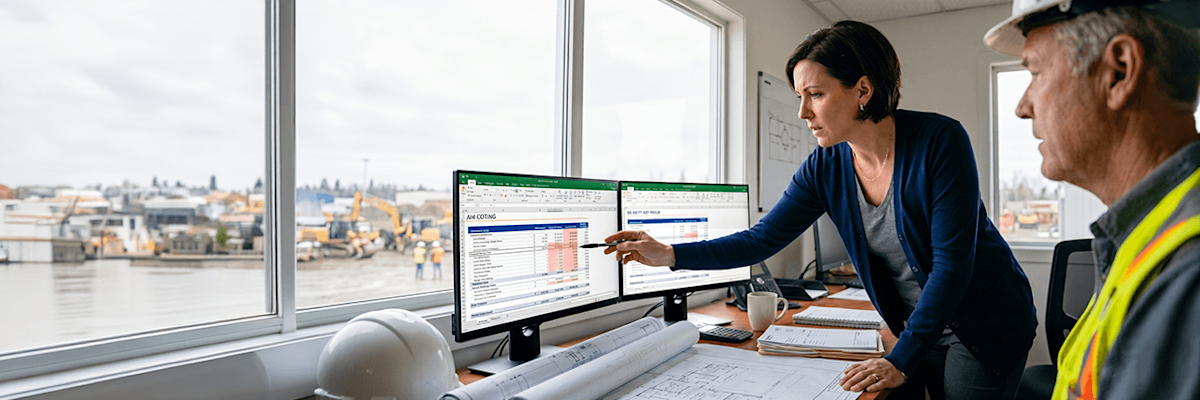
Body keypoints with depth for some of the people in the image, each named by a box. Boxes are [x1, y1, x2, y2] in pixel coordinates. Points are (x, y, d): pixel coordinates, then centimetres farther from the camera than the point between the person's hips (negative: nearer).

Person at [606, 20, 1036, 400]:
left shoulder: (939, 140, -23)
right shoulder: (825, 168, -9)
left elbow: (952, 261, -23)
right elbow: (763, 239, -6)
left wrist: (901, 361, -23)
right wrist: (670, 254, -16)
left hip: (985, 325, -4)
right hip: (916, 326, 4)